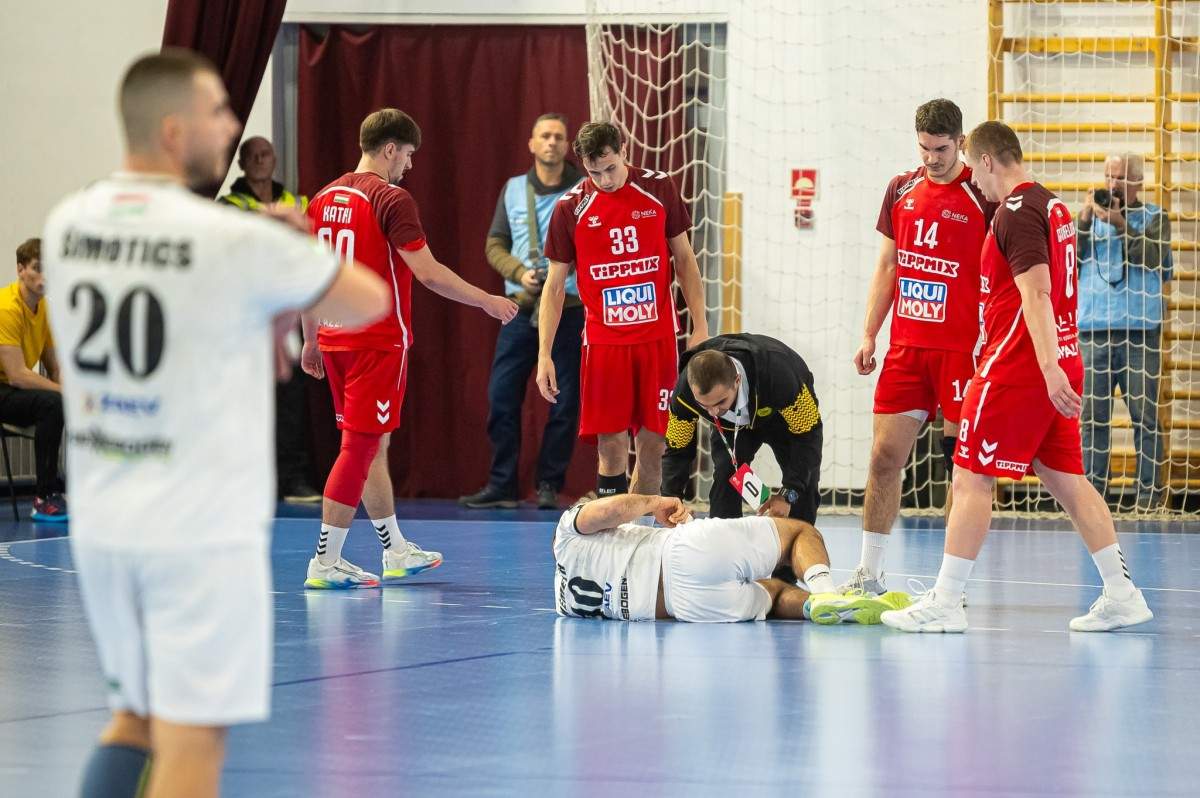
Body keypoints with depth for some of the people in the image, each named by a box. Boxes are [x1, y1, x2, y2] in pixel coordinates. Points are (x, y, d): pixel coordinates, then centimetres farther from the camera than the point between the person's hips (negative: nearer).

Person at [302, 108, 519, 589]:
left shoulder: (324, 200, 10)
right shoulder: (392, 200, -13)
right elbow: (428, 273, -15)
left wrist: (311, 341, 23)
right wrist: (487, 302, -4)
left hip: (335, 338, 8)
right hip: (379, 341, -8)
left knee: (373, 445, 17)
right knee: (360, 447, -5)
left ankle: (396, 551, 27)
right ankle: (326, 563, -6)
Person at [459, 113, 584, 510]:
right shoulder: (513, 190, 9)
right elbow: (495, 245, 9)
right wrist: (520, 273, -9)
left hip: (570, 309, -2)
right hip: (521, 310, 2)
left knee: (565, 401, 0)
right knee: (502, 396, -1)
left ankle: (549, 484, 11)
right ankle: (501, 485, 7)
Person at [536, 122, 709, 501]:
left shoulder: (659, 189, 1)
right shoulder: (570, 209, -3)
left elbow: (684, 258, 9)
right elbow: (555, 285, 3)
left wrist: (700, 327, 3)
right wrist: (544, 355, -4)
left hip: (658, 339, 1)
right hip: (603, 342, -1)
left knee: (653, 445, 1)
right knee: (611, 447, -5)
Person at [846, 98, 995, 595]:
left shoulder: (983, 197, -5)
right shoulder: (901, 190, 10)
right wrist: (869, 335, 11)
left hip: (961, 349, -5)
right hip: (906, 346, 5)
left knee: (961, 461, -3)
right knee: (885, 455, 3)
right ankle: (869, 576, 11)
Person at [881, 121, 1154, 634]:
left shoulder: (1017, 212, -13)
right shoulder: (1053, 206, 16)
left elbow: (1035, 293, -22)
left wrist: (1049, 368, -28)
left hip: (1017, 364, -9)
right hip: (1059, 363, 9)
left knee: (971, 478, -5)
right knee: (1066, 478, 11)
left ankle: (944, 604, -4)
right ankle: (1122, 595, 9)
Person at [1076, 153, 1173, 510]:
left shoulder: (1154, 218, 7)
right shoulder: (1091, 215, 14)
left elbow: (1153, 258, -9)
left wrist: (1119, 224, -13)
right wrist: (1084, 221, -5)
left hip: (1140, 331, -2)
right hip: (1095, 331, 2)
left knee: (1145, 414, -3)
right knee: (1092, 414, 1)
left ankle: (1149, 491, 1)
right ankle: (1091, 488, 5)